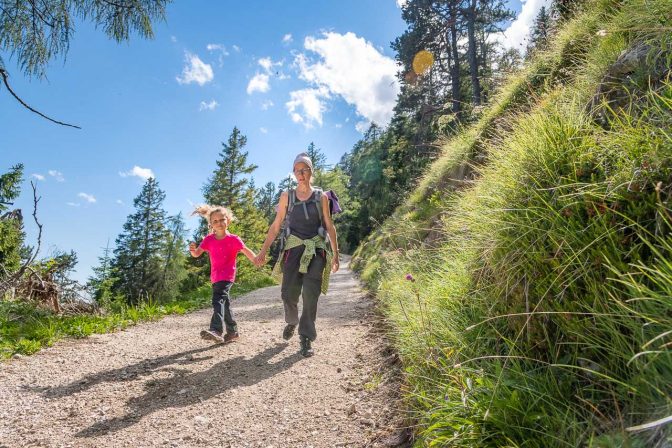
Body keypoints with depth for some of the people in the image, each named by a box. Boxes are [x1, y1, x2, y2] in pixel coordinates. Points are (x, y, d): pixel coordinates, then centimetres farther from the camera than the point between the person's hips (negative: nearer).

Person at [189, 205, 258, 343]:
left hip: (227, 276, -6)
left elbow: (247, 252, -15)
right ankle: (232, 331, 29)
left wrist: (256, 260, -34)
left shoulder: (233, 239, -8)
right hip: (215, 277, 6)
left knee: (218, 298, -26)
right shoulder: (209, 240, 3)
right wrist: (193, 250, -23)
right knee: (224, 303, 15)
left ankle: (216, 330, -37)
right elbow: (197, 254, 1)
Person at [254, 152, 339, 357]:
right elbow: (276, 225, 8)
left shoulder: (321, 197, 6)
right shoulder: (287, 196, 7)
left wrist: (335, 255, 3)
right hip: (294, 248, 1)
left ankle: (306, 338, 3)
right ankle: (292, 321, 30)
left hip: (316, 249, -1)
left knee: (310, 294, -8)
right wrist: (263, 250, 2)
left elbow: (330, 226, 7)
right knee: (288, 293, -2)